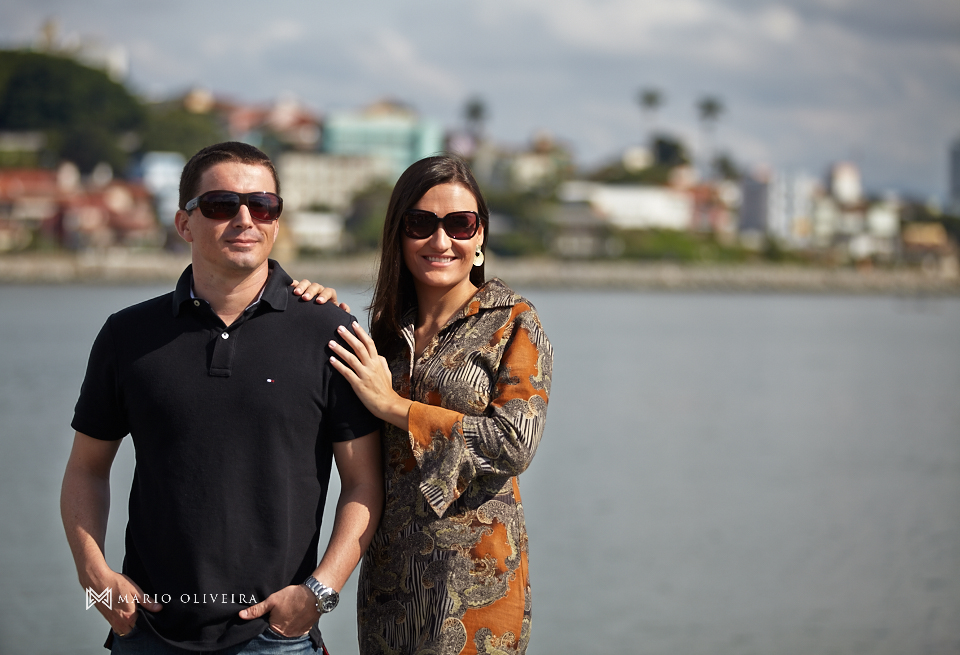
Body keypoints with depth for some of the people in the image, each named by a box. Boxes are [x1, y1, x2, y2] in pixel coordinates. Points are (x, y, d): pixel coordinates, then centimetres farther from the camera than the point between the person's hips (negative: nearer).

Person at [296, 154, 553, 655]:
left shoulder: (514, 324, -5)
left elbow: (516, 444, -15)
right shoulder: (386, 326, 10)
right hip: (388, 570, 5)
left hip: (476, 573, -5)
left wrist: (394, 406, -13)